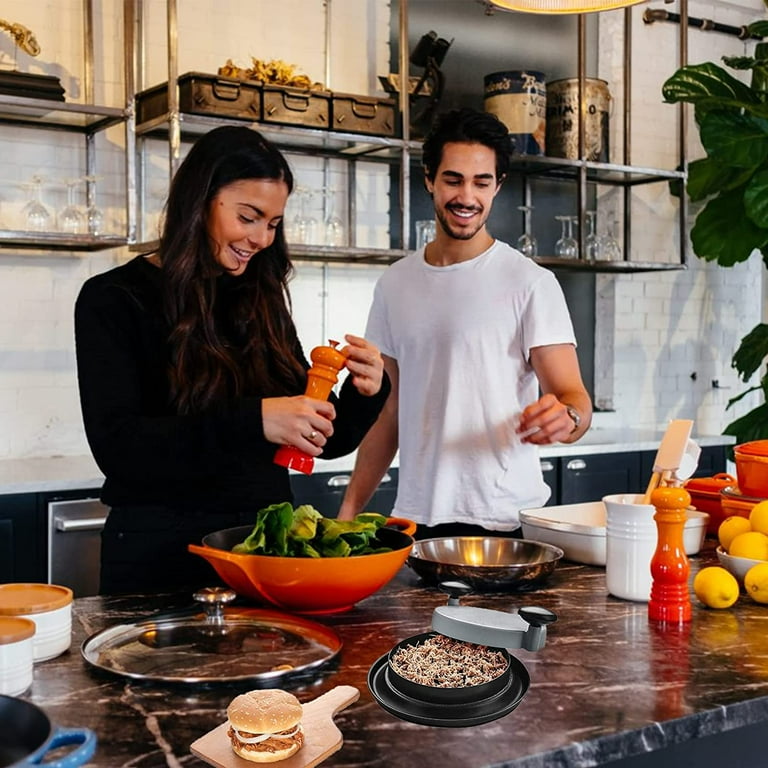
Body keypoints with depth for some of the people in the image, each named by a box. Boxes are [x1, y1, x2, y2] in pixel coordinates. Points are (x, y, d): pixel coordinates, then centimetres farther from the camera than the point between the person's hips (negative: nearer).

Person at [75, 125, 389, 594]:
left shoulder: (262, 302, 7)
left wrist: (365, 392, -12)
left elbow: (325, 440, 10)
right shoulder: (115, 300, -6)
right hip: (160, 553, -4)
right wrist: (251, 421, -30)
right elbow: (115, 445, -19)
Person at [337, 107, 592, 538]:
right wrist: (349, 510, 7)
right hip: (414, 518, 4)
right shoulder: (395, 284, 8)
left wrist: (565, 417, -35)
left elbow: (575, 399, -11)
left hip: (506, 522, -4)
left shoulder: (531, 283, -6)